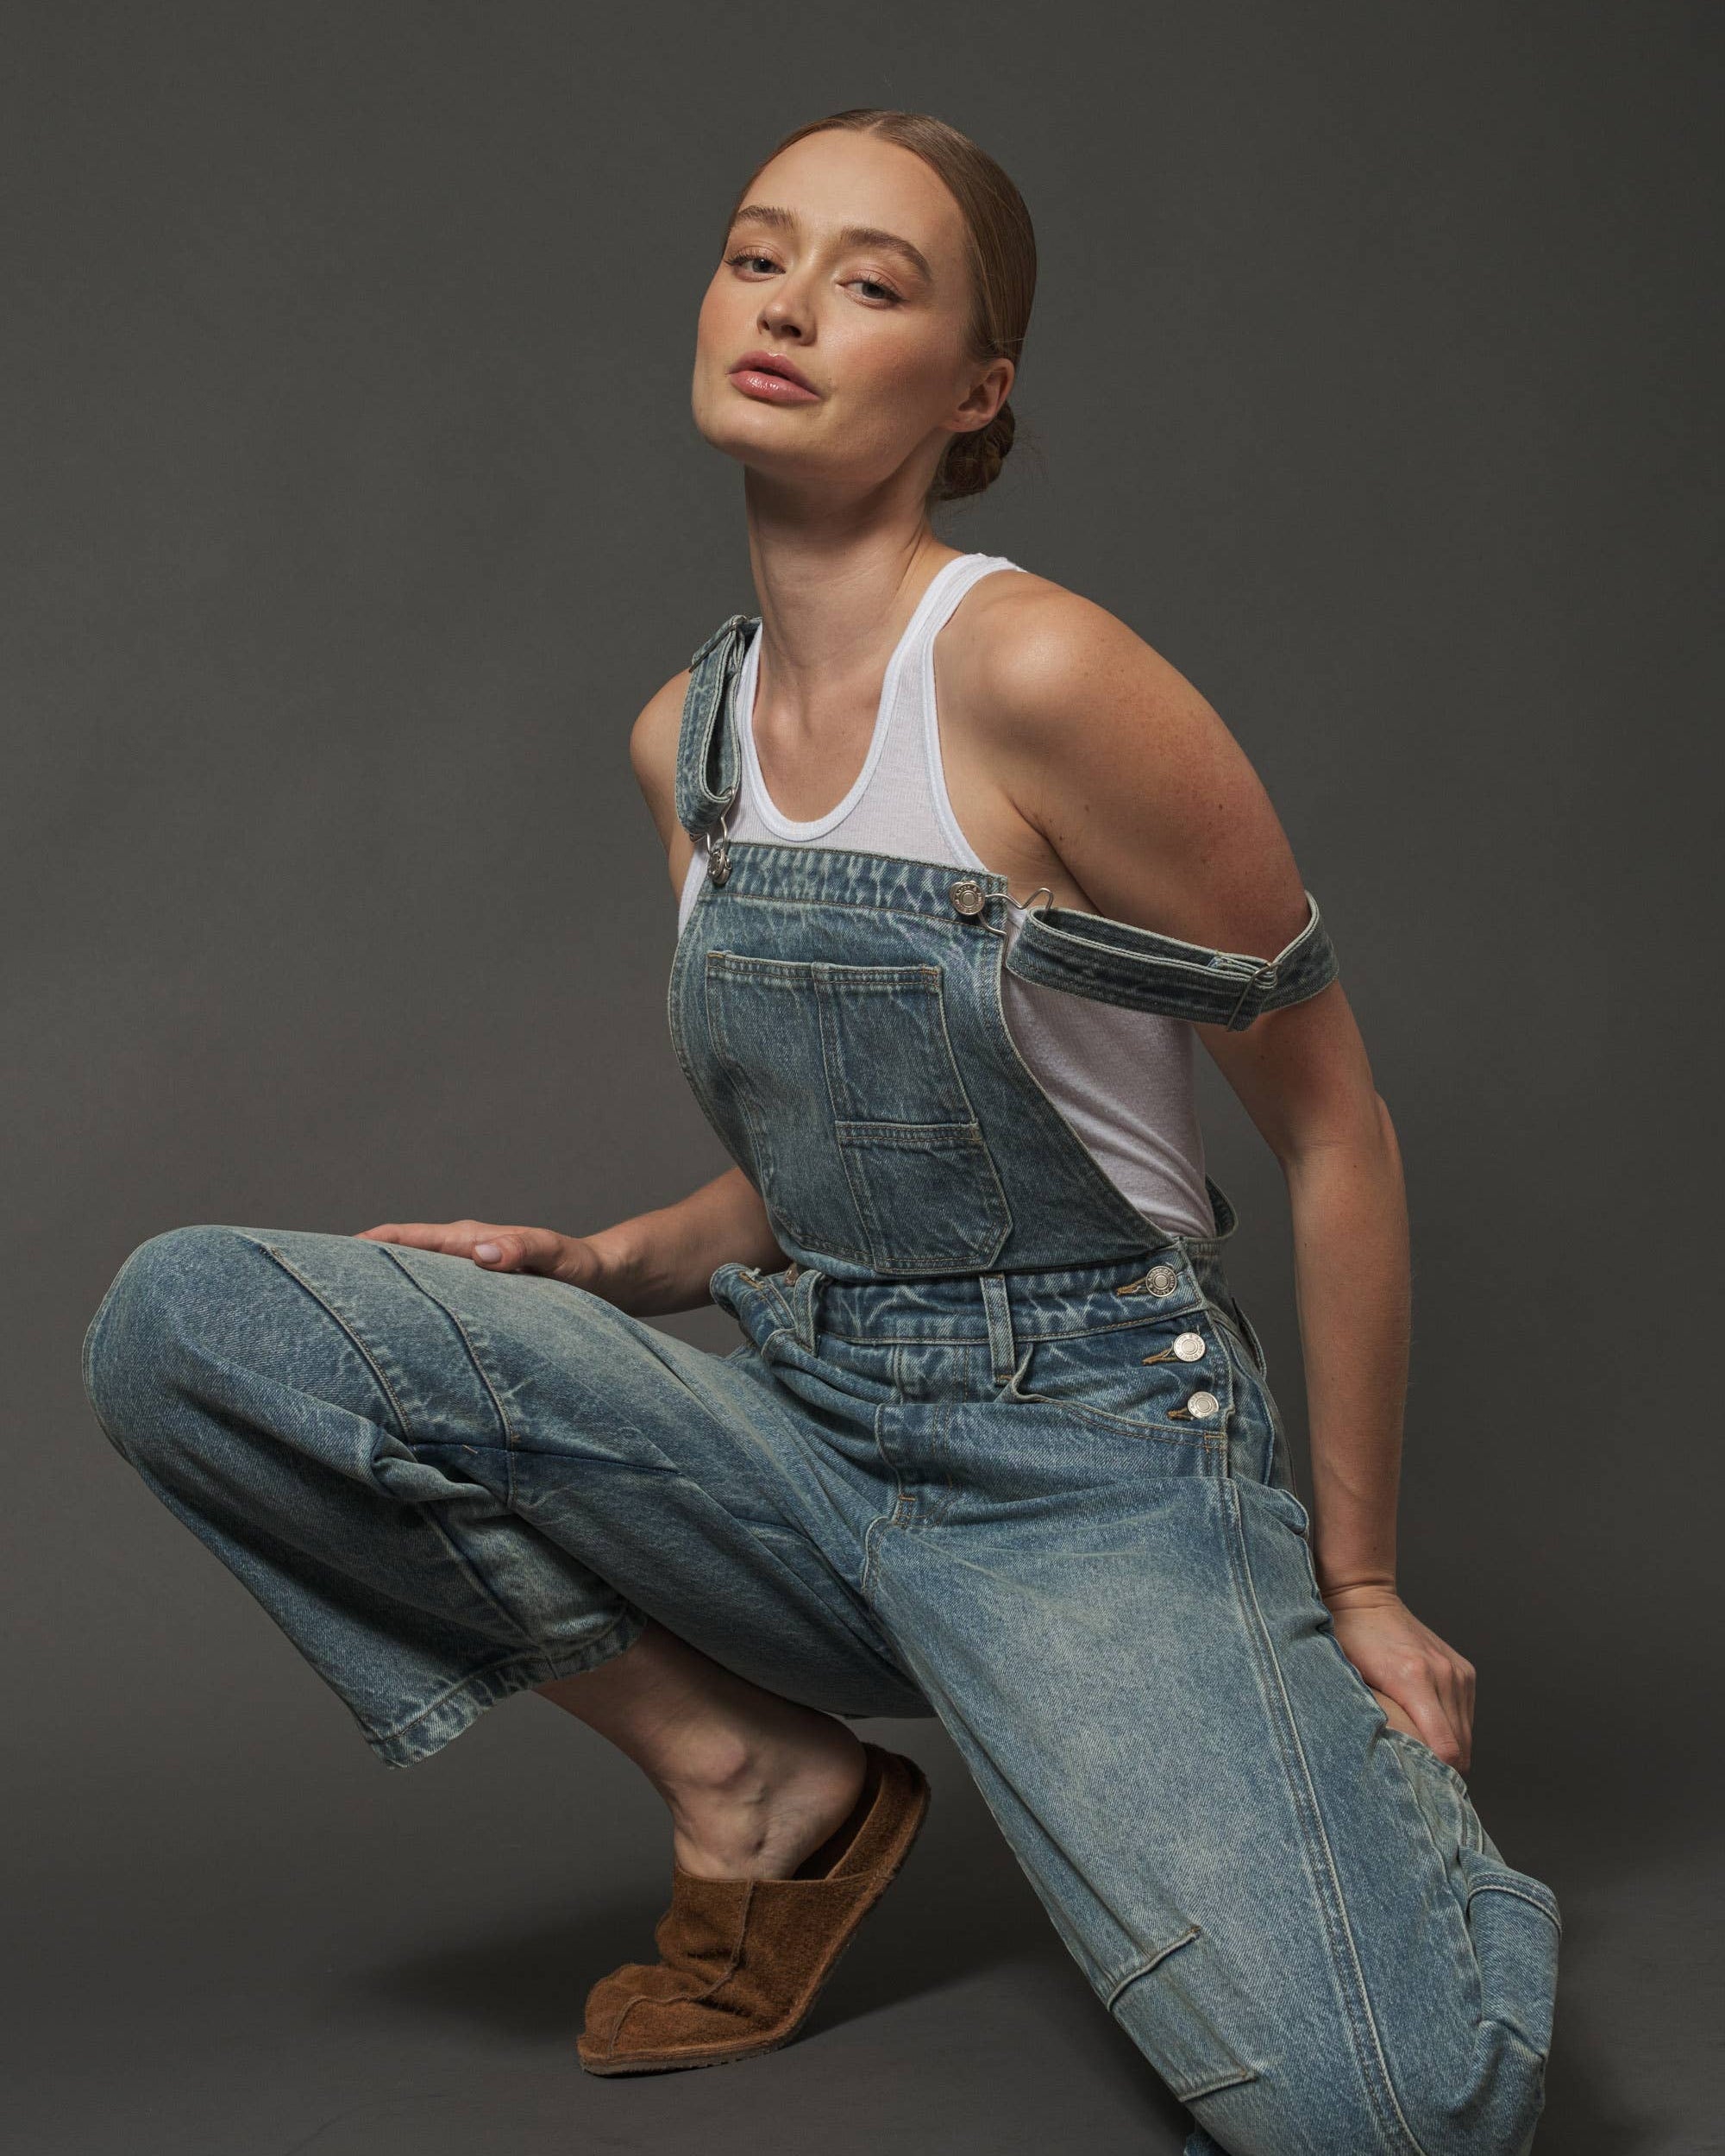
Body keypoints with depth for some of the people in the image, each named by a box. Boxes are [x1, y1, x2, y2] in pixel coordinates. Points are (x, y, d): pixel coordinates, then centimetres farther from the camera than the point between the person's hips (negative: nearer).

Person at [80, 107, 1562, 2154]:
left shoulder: (1038, 676, -15)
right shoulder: (683, 739, 7)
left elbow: (1333, 1126, -8)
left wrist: (1355, 1586, -3)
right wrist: (610, 1267, 1)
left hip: (1089, 1464, -6)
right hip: (808, 1430, 6)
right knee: (182, 1317, -13)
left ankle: (1382, 1792, 9)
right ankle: (758, 1778, 0)